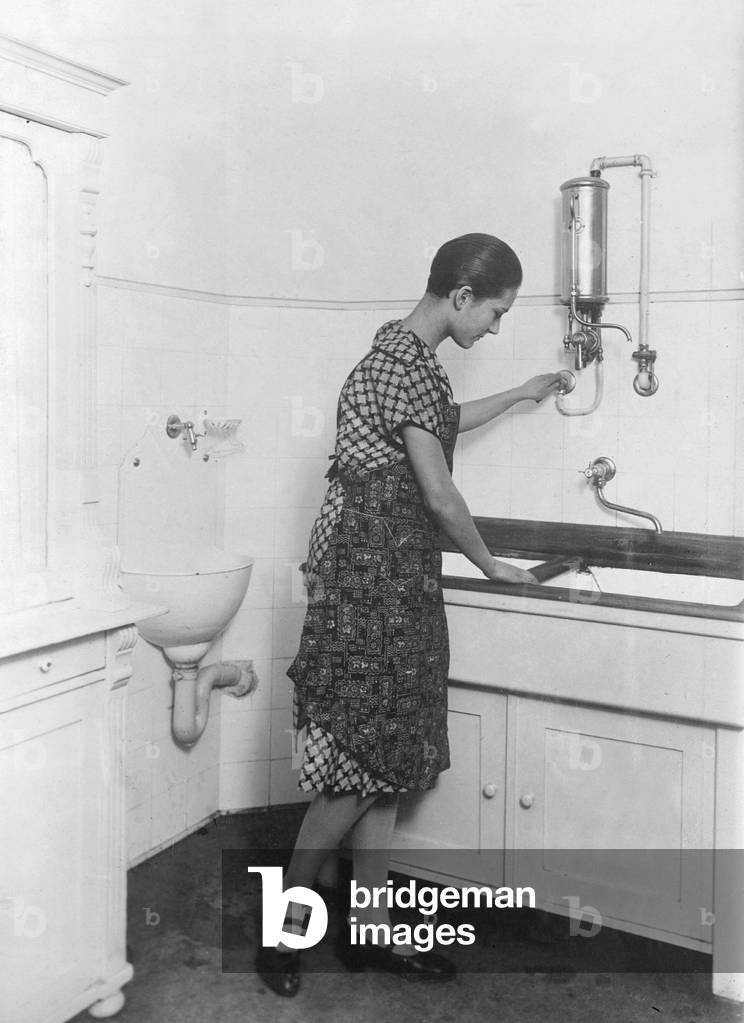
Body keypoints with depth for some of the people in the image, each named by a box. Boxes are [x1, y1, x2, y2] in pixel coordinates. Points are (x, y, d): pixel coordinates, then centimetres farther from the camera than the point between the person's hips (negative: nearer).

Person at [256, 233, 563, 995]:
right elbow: (440, 494, -14)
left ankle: (371, 930, 22)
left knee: (386, 758, 11)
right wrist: (490, 566, 1)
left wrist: (521, 394, 43)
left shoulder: (409, 353, 13)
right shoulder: (404, 363, -17)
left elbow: (445, 421, 34)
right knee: (362, 761, -4)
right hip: (368, 570, -10)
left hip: (397, 575, 10)